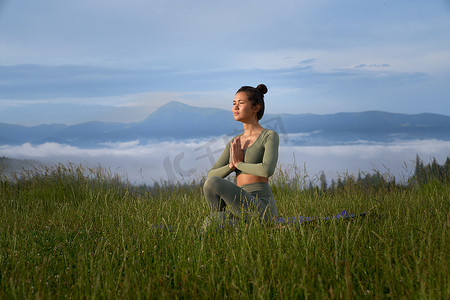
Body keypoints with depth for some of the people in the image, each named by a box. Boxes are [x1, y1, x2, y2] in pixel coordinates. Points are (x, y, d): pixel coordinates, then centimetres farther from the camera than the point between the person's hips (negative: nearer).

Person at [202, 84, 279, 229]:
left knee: (213, 184, -20)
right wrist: (231, 165, -5)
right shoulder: (235, 143, 18)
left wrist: (239, 163, -5)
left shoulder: (270, 136, -2)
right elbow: (210, 175, 14)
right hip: (242, 209, 6)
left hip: (261, 210, -6)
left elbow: (267, 170, -21)